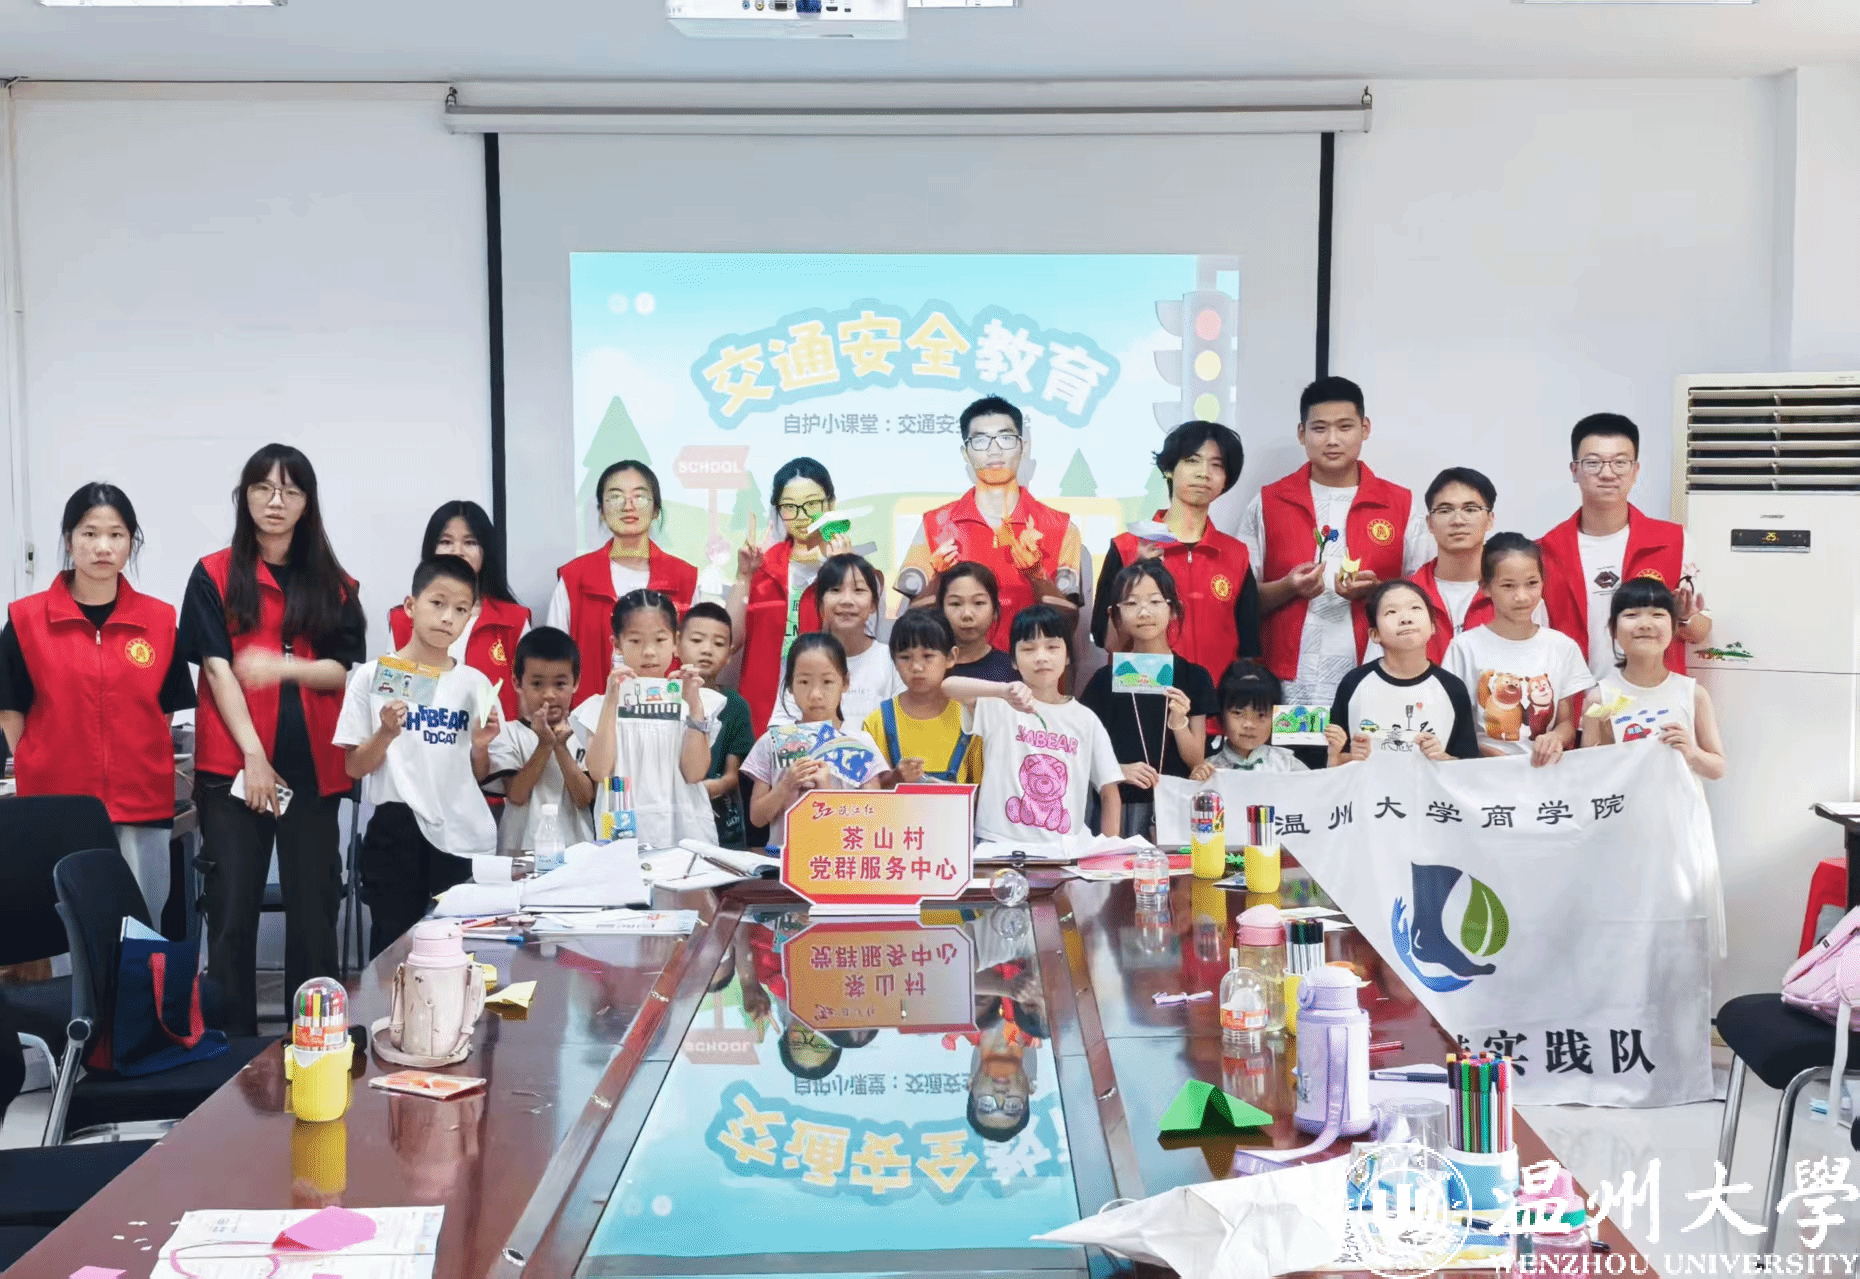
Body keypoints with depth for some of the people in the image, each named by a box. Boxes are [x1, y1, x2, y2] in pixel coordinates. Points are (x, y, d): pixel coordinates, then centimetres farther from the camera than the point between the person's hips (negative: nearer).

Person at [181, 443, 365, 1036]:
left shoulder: (335, 585, 10)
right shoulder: (214, 576, 3)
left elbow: (346, 672, 4)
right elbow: (217, 669, -4)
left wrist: (283, 666, -15)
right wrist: (253, 755, -12)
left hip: (313, 767, 2)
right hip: (233, 766, -2)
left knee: (314, 910, 5)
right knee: (232, 911, -1)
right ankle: (233, 1043, 8)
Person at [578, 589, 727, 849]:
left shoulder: (699, 700, 8)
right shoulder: (601, 705, 8)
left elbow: (694, 773, -2)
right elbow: (599, 773, -6)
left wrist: (694, 705, -8)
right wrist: (611, 701, -8)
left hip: (685, 830, 0)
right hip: (622, 834, 0)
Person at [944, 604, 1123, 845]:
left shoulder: (1085, 719, 9)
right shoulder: (999, 707, 1)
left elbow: (1109, 793, 12)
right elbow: (948, 685, -17)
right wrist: (1003, 690, -34)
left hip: (1066, 851, 3)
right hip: (1001, 847, -3)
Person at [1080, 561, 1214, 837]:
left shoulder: (1194, 677, 3)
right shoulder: (1106, 679, 3)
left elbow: (1197, 761, 3)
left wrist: (1178, 721, -14)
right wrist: (1119, 771, -13)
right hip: (1120, 806, 0)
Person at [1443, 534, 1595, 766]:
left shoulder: (1563, 647, 8)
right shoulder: (1466, 646, 0)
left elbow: (1567, 723, 13)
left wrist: (1556, 737, -11)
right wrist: (1496, 756, -16)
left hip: (1544, 765, 3)